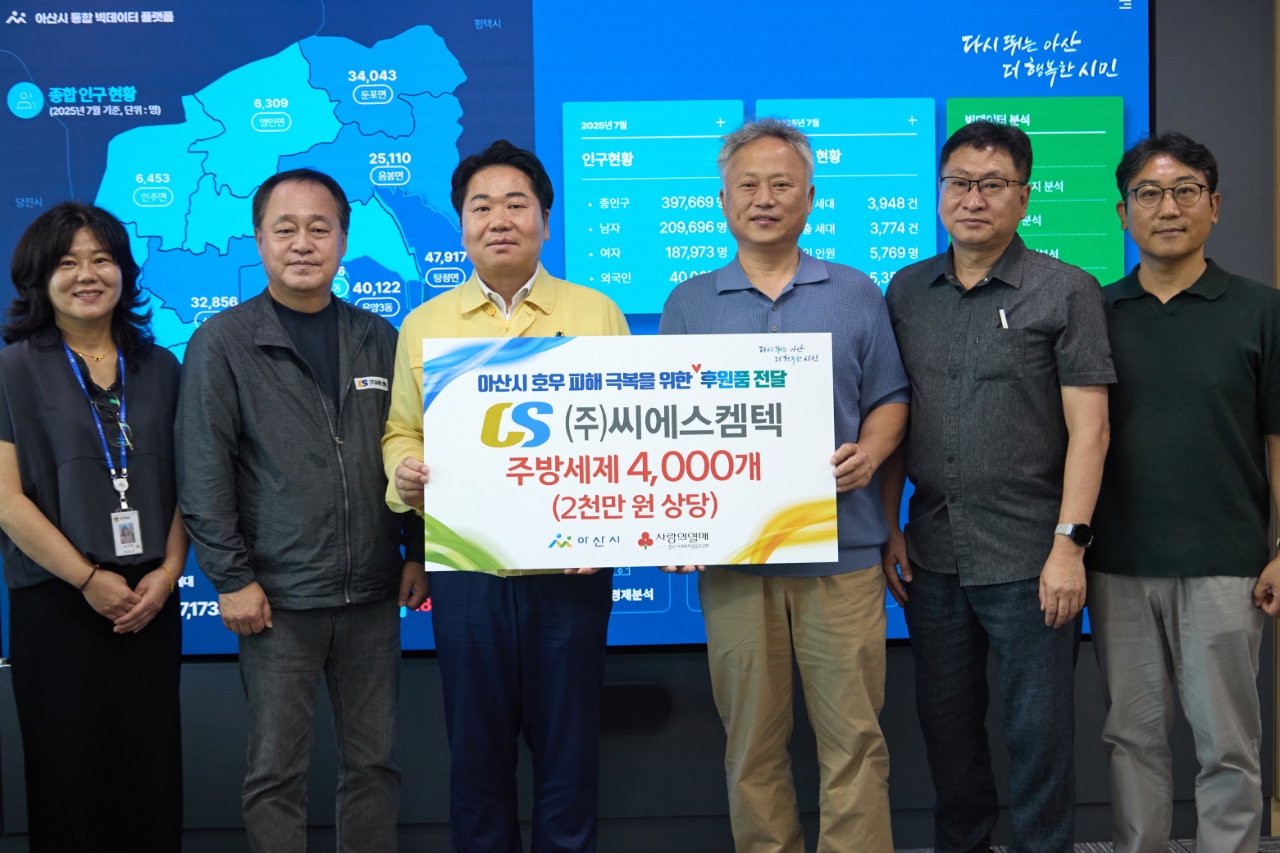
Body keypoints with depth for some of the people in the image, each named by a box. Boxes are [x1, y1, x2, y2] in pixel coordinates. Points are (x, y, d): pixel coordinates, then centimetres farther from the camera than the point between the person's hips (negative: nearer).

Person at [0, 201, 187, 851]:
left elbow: (183, 482, 8)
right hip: (57, 603, -3)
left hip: (150, 601, 3)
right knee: (70, 771, 4)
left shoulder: (158, 367, 9)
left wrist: (169, 572, -6)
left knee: (151, 768, 6)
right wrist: (89, 579, -11)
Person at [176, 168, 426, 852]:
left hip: (373, 594, 4)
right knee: (276, 772, 4)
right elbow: (203, 473, -6)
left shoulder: (379, 339, 9)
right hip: (276, 601, -3)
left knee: (374, 760, 11)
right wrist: (231, 578, -10)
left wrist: (418, 553, 7)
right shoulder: (222, 342, -3)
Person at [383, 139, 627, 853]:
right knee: (477, 747, 11)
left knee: (569, 746, 8)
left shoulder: (596, 314, 5)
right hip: (466, 571, 1)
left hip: (571, 567, -1)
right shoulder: (424, 325, 9)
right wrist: (405, 473, -9)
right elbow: (402, 432, 13)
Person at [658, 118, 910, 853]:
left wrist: (869, 453, -12)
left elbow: (890, 400, 9)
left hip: (841, 548, -1)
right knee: (752, 739, 8)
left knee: (854, 734, 0)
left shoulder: (856, 295, 9)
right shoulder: (689, 305, 11)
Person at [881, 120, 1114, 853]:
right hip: (933, 556, 4)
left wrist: (1069, 544, -14)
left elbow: (1089, 428, -8)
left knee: (1039, 731, 4)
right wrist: (889, 529, 7)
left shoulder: (1067, 291, -4)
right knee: (947, 723, 15)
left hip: (1027, 558, -4)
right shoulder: (907, 291, 9)